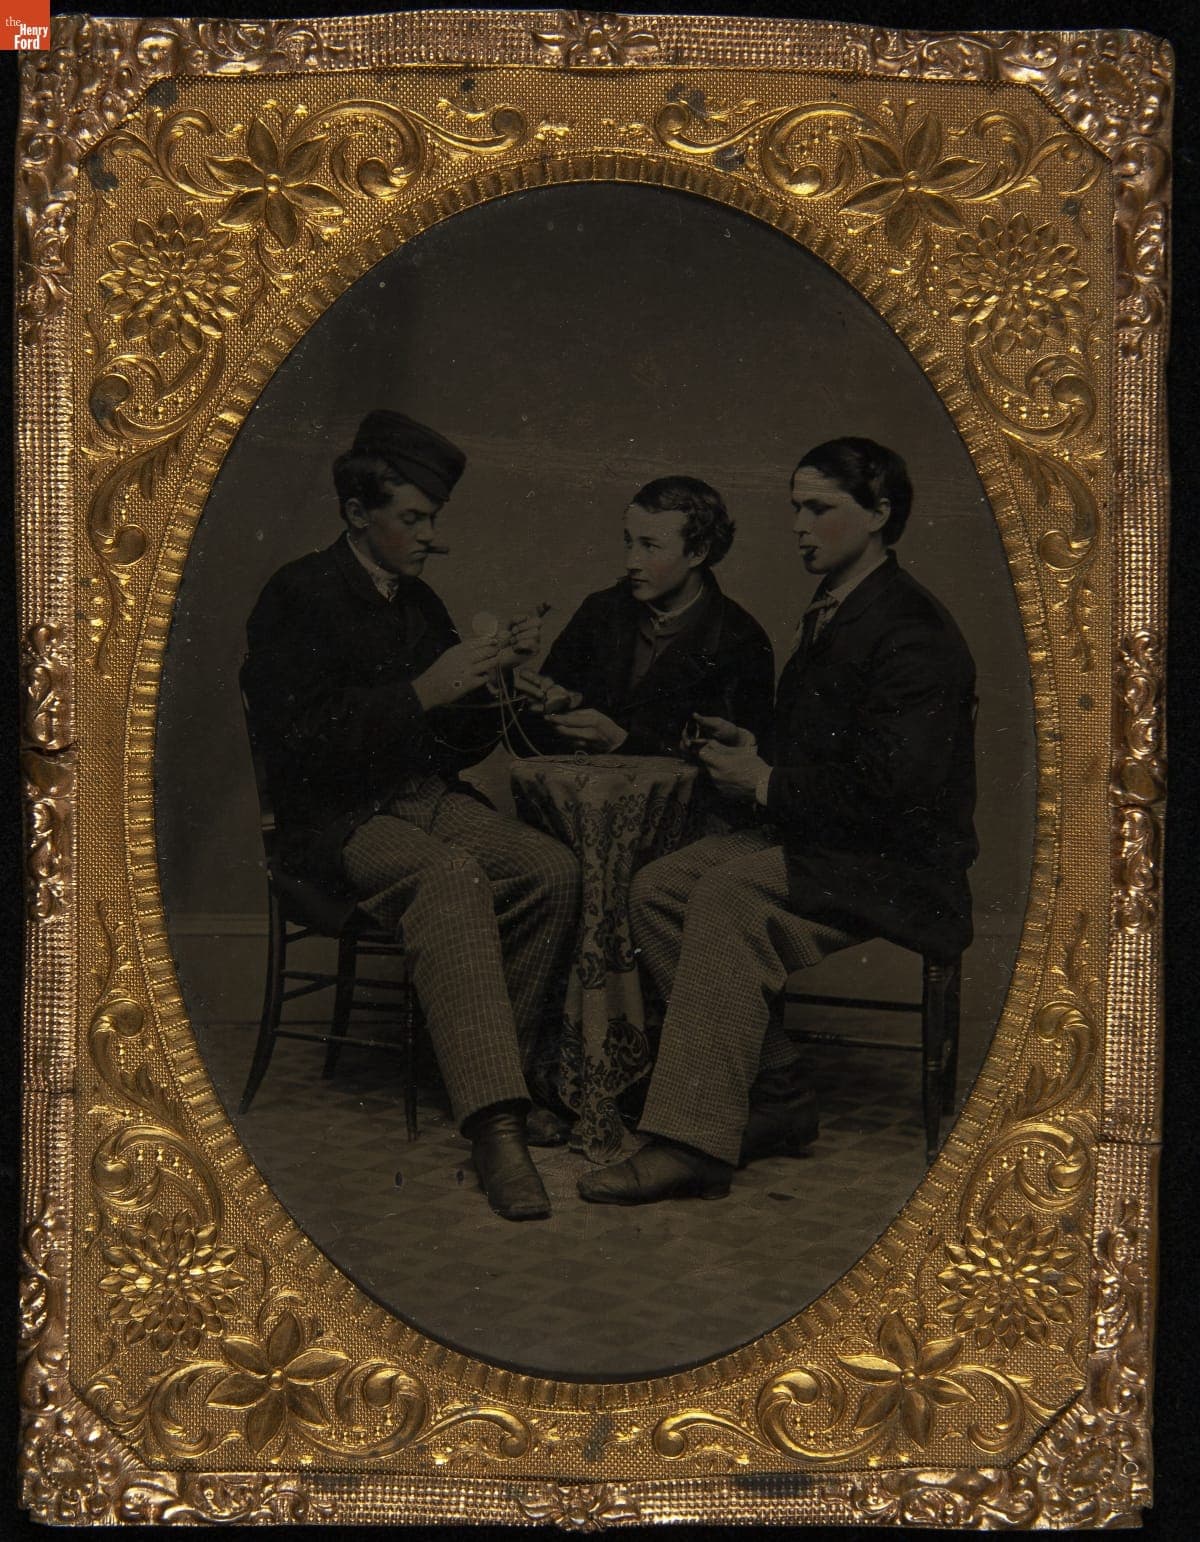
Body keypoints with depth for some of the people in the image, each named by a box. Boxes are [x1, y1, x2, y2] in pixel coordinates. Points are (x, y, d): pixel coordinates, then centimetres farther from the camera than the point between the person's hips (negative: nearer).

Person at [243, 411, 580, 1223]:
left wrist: (490, 672, -1)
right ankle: (494, 1123, -43)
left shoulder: (420, 602, 17)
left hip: (430, 798, 7)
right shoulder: (300, 597, -5)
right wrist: (422, 693, -19)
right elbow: (298, 739, -17)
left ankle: (494, 1065, -11)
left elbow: (465, 746, 18)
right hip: (338, 819, -6)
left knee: (555, 869, -22)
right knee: (453, 877, -37)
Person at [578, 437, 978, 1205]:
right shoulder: (832, 615, 17)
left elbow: (895, 791, -24)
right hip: (820, 844, 10)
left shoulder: (913, 632, -15)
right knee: (658, 888, -8)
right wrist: (754, 754, 5)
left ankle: (694, 1142, -31)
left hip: (898, 868, -10)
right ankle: (775, 1097, -4)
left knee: (730, 894, -31)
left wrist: (767, 785, -14)